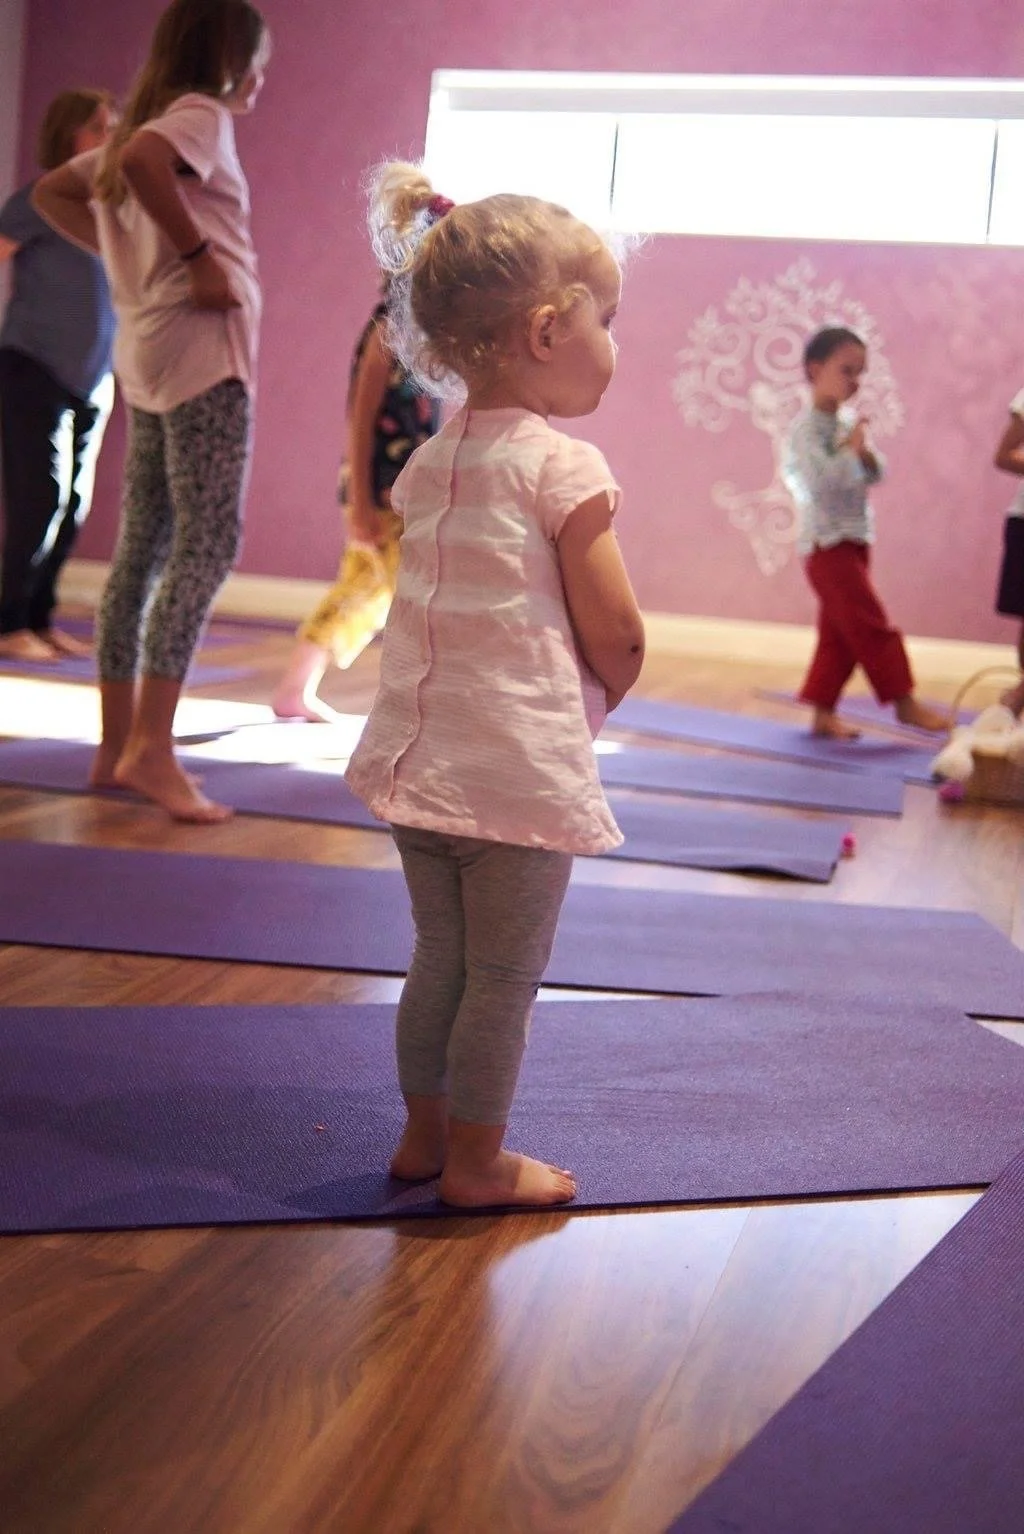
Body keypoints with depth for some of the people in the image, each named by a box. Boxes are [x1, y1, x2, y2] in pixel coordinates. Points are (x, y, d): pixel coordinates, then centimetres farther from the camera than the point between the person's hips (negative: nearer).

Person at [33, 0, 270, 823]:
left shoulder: (149, 121, 20)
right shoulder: (202, 116, -7)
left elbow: (54, 191, 26)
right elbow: (142, 161, -28)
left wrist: (129, 253, 16)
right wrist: (198, 253, -19)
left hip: (149, 354, 9)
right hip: (204, 351, -9)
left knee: (143, 551, 8)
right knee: (209, 546, -12)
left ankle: (120, 744, 12)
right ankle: (151, 746, -18)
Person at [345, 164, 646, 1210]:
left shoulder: (429, 463, 7)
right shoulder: (564, 468, -14)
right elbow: (617, 638, -13)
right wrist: (594, 701, 8)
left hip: (418, 759, 7)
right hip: (524, 770, -7)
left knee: (441, 956, 18)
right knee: (504, 976, 5)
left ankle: (425, 1134, 29)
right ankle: (478, 1162, 16)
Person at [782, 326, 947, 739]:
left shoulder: (850, 422, 12)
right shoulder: (807, 427, -13)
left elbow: (875, 474, 12)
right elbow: (820, 481, -25)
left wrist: (866, 454, -7)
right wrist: (851, 450, -19)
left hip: (855, 539, 9)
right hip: (827, 542, -9)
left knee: (840, 633, 10)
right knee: (871, 625, -7)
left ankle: (823, 713, 15)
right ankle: (904, 702, 0)